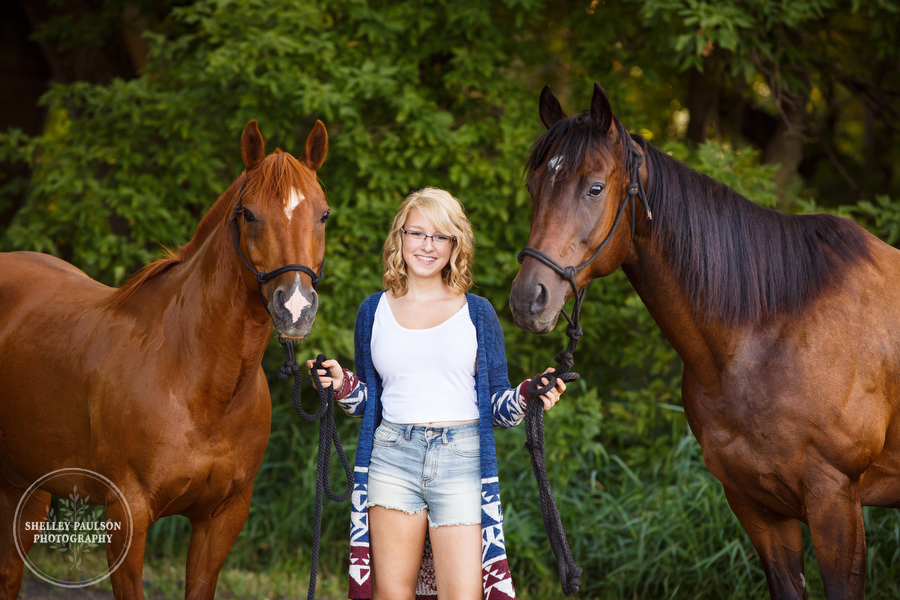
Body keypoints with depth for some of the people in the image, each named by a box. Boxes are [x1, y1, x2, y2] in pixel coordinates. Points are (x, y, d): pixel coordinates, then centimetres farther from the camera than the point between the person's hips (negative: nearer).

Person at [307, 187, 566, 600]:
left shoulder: (477, 313, 8)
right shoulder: (375, 311, 12)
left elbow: (496, 406, 9)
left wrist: (527, 396, -11)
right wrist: (342, 385, -2)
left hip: (461, 460, -1)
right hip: (392, 458, 1)